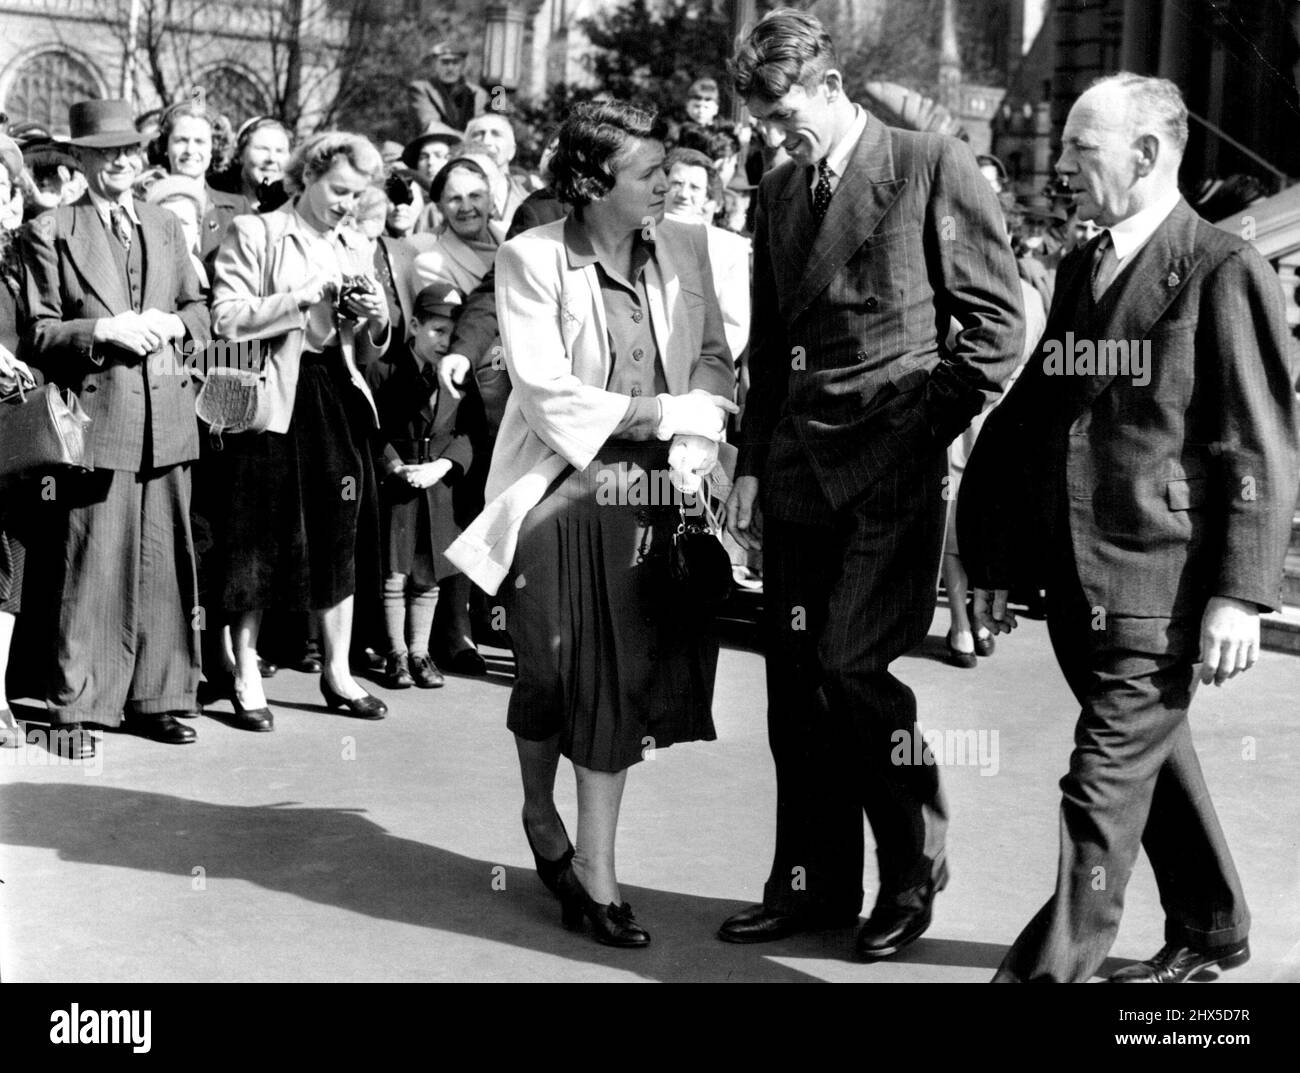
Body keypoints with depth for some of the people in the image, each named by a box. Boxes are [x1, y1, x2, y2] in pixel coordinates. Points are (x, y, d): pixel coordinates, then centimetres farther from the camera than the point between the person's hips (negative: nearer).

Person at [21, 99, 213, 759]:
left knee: (164, 563, 7)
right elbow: (39, 334, -1)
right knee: (94, 566, -5)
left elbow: (199, 310, 21)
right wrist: (104, 331, -15)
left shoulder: (166, 227, 17)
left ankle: (154, 698, 16)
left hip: (167, 414, 5)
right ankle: (77, 707, 5)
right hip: (96, 415, -5)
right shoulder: (50, 233, 2)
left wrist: (173, 323, 0)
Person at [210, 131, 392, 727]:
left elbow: (372, 352, 20)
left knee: (340, 534, 6)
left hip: (338, 394, 5)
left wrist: (376, 319, -2)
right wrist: (303, 298, -16)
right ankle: (246, 673, 8)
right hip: (274, 398, -5)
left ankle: (337, 671, 16)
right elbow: (226, 320, -12)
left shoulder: (355, 249, 17)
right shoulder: (255, 235, 0)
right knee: (262, 538, -2)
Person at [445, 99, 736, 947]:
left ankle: (596, 867, 16)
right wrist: (660, 413, -13)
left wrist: (692, 442, -11)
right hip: (562, 488, -3)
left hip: (652, 493, 4)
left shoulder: (685, 249, 5)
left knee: (626, 680, 3)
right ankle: (539, 811, 32)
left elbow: (715, 361, 7)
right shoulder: (531, 260, -8)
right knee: (554, 674, 1)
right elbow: (546, 389, -15)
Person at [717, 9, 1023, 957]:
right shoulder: (779, 193, 16)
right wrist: (752, 465, 13)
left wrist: (929, 428, -8)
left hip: (894, 467, -6)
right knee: (796, 681, 6)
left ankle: (914, 868, 9)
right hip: (799, 470, 6)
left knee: (852, 665, -12)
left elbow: (998, 321, -4)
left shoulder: (936, 167, -2)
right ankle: (813, 882, 19)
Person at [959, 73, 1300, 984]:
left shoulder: (1225, 273, -9)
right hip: (1075, 579, 8)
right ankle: (1210, 929, 38)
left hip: (1160, 586, -8)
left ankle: (1055, 965, 4)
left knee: (1107, 781, -4)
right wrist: (998, 559, 15)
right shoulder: (1080, 270, 13)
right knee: (1152, 756, 20)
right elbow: (1031, 418, 16)